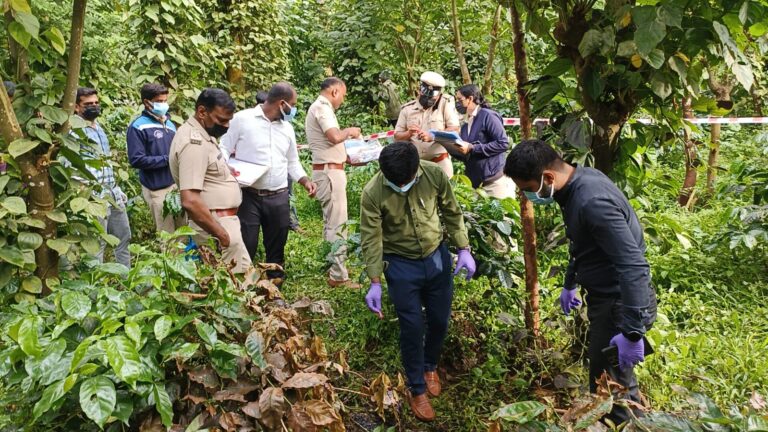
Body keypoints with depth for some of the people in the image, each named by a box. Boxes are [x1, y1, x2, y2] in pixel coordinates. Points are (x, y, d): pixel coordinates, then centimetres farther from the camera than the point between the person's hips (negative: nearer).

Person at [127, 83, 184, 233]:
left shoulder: (169, 123, 12)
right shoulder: (138, 127, -8)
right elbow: (136, 160, -16)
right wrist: (167, 159, -17)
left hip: (177, 183, 6)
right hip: (158, 188, -6)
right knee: (167, 234, 3)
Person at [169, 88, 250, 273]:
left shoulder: (199, 134, 10)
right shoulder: (194, 142, -21)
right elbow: (190, 201, -28)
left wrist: (226, 172, 11)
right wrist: (222, 234, -22)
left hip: (218, 220, 10)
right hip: (214, 224, -10)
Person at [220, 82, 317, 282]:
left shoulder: (287, 128, 12)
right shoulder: (242, 119, -4)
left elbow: (292, 162, 19)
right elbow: (224, 150, -1)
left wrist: (305, 181, 3)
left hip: (279, 198, 5)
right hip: (248, 196, -5)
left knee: (276, 245, 13)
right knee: (246, 246, -1)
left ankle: (276, 281, 26)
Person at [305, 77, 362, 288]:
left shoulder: (319, 107, 18)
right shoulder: (322, 107, -14)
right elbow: (335, 136, -26)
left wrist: (345, 156, 18)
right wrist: (349, 131, -8)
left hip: (328, 170, 11)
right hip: (329, 171, -11)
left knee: (330, 221, 18)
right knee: (338, 224, -8)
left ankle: (331, 265, 28)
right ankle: (338, 275, -4)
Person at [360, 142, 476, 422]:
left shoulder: (435, 174, -16)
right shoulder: (373, 193, -22)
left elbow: (452, 213, -2)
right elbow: (371, 240, -15)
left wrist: (464, 249, -3)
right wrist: (375, 283, -17)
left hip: (437, 257, 3)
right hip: (401, 265, -2)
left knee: (440, 320, 14)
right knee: (412, 327, 3)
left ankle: (430, 366, 43)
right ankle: (417, 389, 24)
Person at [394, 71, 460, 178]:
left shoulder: (446, 102, -4)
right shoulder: (407, 109, 3)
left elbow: (455, 130, -9)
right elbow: (397, 137, 5)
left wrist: (432, 136, -21)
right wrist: (408, 134, -16)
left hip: (440, 162, -2)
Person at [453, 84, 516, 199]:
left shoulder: (487, 115, -7)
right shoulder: (465, 124, 16)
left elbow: (503, 143, -17)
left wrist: (472, 148, -18)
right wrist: (455, 149, 0)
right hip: (476, 183, 7)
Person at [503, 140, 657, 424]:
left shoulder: (592, 201, -31)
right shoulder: (578, 181, 0)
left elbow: (634, 267, -33)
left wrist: (632, 332, -30)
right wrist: (570, 283, 25)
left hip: (621, 303, -10)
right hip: (605, 295, 10)